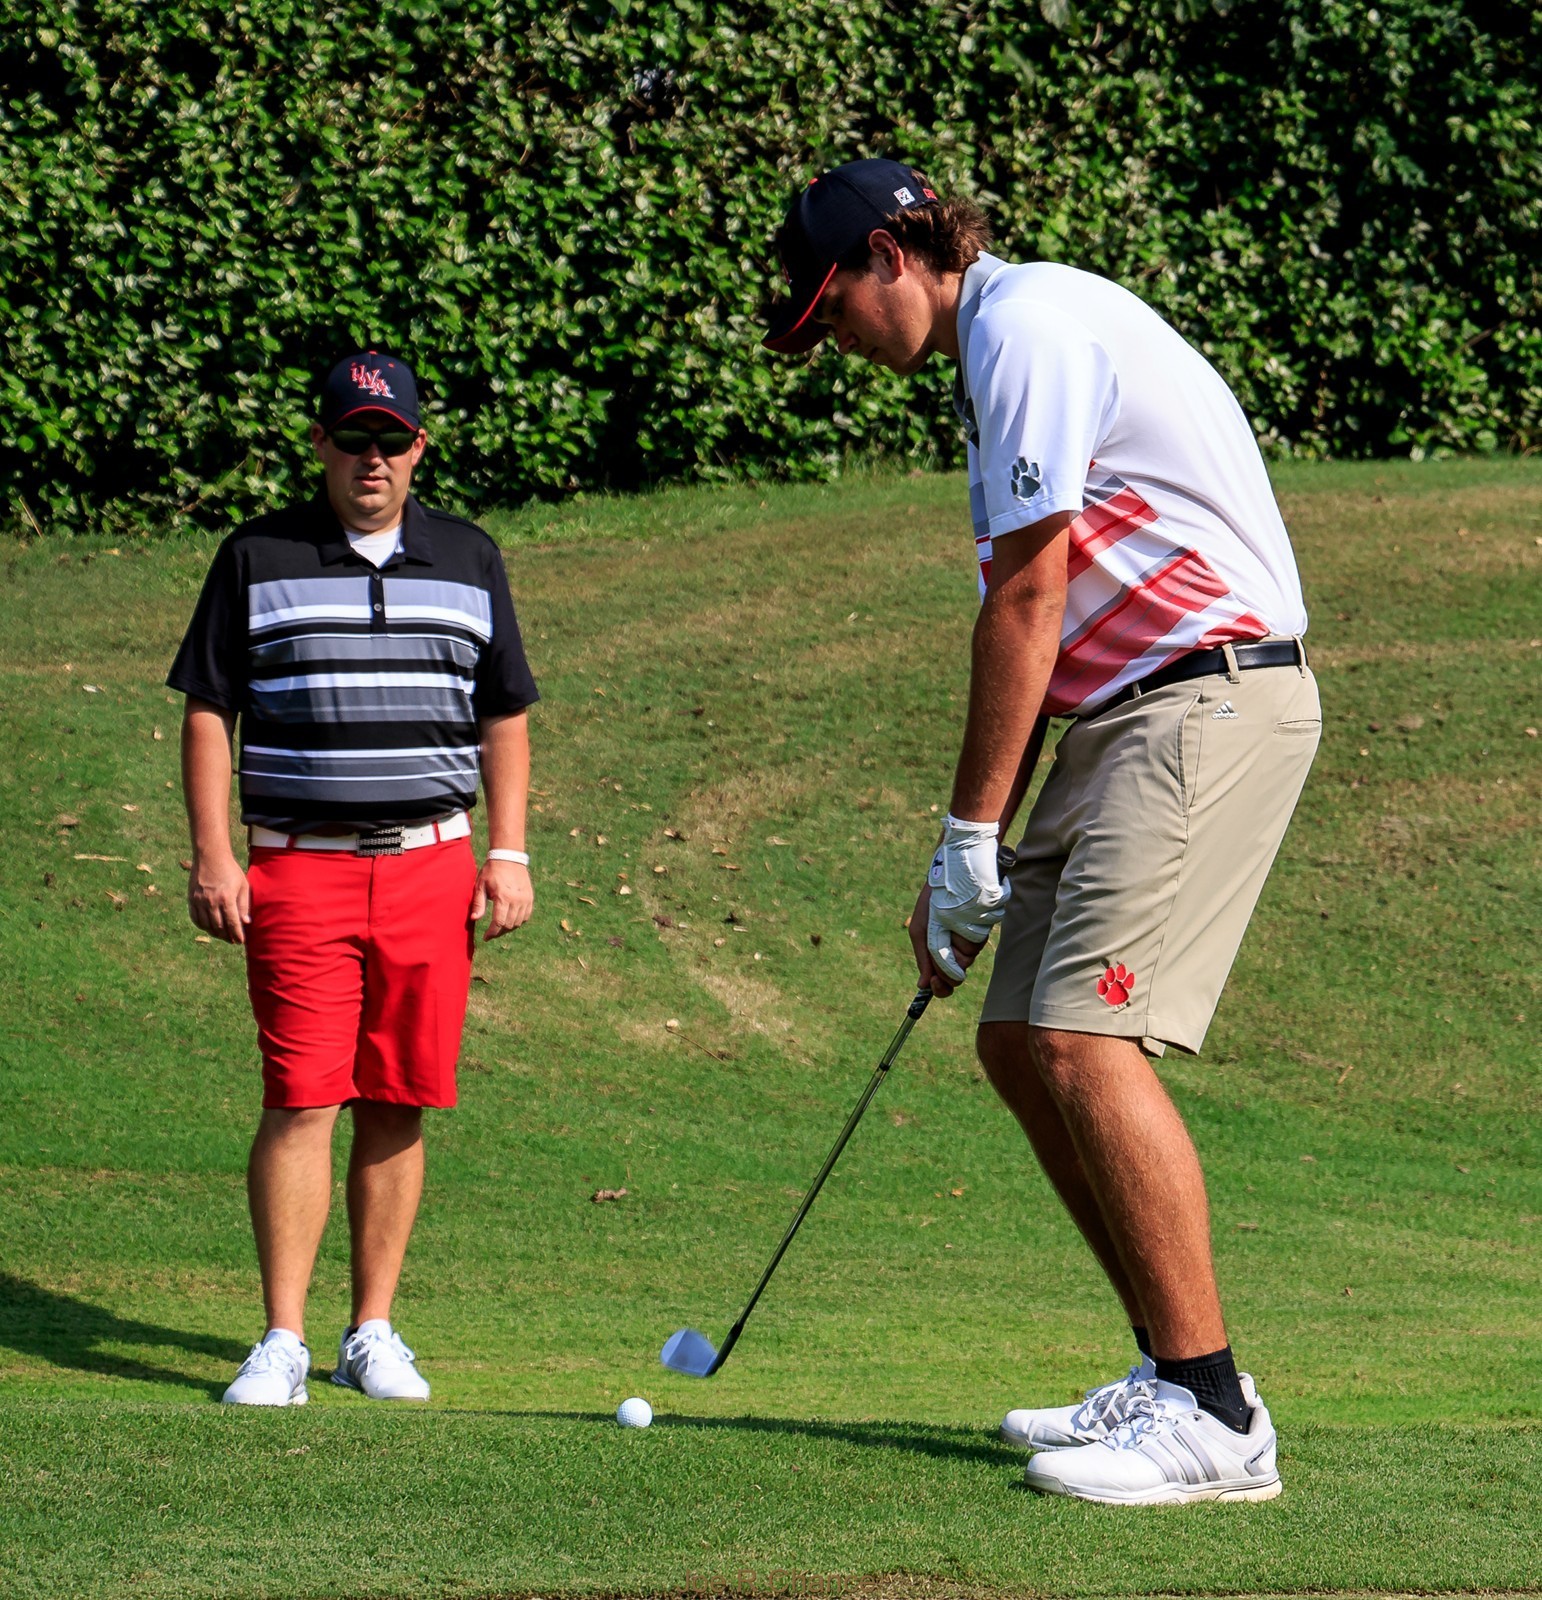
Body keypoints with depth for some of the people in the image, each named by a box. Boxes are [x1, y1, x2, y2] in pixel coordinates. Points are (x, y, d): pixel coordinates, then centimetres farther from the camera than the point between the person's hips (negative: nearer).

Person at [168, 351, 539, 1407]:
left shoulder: (469, 561, 11)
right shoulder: (258, 560, 5)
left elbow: (504, 718, 15)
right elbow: (209, 714, 5)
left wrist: (509, 854, 5)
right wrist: (212, 856, -5)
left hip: (431, 865, 2)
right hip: (299, 871, -2)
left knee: (398, 1107, 3)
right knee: (301, 1102, -9)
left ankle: (372, 1333, 11)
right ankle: (284, 1341, -7)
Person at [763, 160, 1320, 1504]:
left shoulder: (1027, 324, -12)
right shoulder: (1004, 347, 21)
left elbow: (1028, 602, -15)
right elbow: (1038, 626, 22)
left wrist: (970, 838, -10)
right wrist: (977, 859, 18)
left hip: (1209, 700, -10)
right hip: (1128, 715, 10)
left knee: (1087, 1039, -18)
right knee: (1021, 1045, 9)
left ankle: (1213, 1417, -18)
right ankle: (1172, 1373, 14)